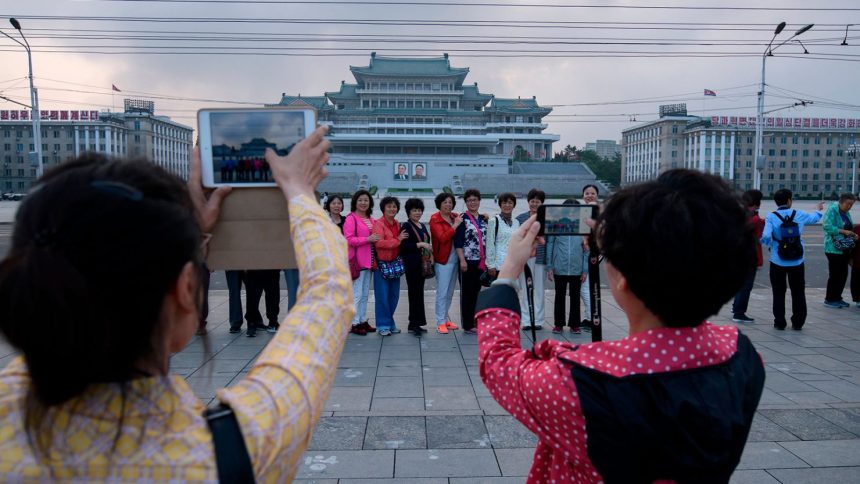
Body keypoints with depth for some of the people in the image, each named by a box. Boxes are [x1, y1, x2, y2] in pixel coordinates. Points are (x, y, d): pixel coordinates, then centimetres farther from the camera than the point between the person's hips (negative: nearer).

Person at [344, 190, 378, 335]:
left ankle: (362, 321, 24)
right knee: (356, 294, -5)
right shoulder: (351, 218, -8)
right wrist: (368, 239, -21)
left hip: (369, 261, 8)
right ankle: (354, 323, 3)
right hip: (356, 261, -8)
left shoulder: (371, 220, 15)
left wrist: (376, 239, 6)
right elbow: (348, 239, -17)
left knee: (365, 294, 14)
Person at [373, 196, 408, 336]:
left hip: (395, 263, 7)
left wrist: (400, 259, 9)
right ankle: (383, 325, 7)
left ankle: (390, 322, 23)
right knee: (382, 296, -2)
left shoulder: (397, 224, 14)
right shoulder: (378, 223, -8)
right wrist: (398, 239, -15)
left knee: (394, 295, 10)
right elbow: (379, 242, -21)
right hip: (382, 264, -7)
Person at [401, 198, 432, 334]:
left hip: (422, 263, 8)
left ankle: (416, 323, 15)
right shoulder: (406, 226, -6)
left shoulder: (422, 226, 18)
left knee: (418, 292, 9)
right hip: (411, 264, -8)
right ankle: (414, 324, -4)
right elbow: (403, 246, -16)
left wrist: (430, 254, 17)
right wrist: (420, 244, -20)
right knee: (415, 292, -8)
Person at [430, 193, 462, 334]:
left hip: (455, 258, 6)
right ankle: (440, 322, 1)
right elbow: (442, 237, -19)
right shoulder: (435, 219, -7)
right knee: (442, 292, -5)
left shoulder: (455, 217, 9)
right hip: (443, 259, -6)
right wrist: (455, 225, -16)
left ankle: (446, 318, 24)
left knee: (450, 292, 14)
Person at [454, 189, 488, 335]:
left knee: (477, 292, 11)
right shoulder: (462, 218, -5)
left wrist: (487, 260, 14)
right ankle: (467, 325, 7)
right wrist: (462, 260, -16)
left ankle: (474, 322, 20)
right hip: (468, 261, -6)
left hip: (481, 261, 6)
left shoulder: (484, 219, 13)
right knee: (467, 293, 1)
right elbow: (458, 242, -9)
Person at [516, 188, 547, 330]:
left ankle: (538, 320, 14)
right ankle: (526, 321, 11)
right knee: (525, 290, 4)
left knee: (539, 290, 5)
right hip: (524, 258, 1)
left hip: (540, 258, -1)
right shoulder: (520, 218, 6)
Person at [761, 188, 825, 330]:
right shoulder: (799, 215, -1)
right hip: (797, 262, 2)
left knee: (779, 293, 7)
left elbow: (766, 237, -23)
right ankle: (798, 323, 17)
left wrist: (770, 244, 0)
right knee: (798, 293, 12)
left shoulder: (771, 217, -11)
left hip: (778, 262, -2)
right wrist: (819, 210, 44)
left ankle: (779, 322, 10)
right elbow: (813, 218, 22)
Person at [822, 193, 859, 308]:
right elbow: (827, 226, -23)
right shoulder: (832, 210, -12)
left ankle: (837, 298, 23)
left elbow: (848, 228, 19)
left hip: (845, 249, 8)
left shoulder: (846, 213, 13)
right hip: (834, 248, -8)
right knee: (834, 274, -3)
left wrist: (853, 235, -1)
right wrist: (843, 231, -26)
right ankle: (829, 300, 6)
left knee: (843, 274, 12)